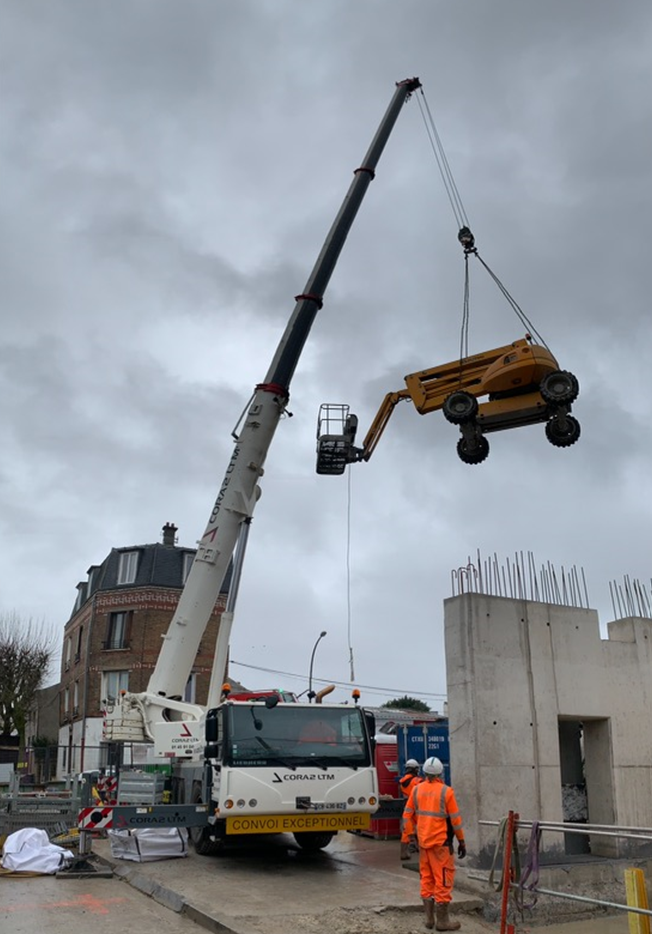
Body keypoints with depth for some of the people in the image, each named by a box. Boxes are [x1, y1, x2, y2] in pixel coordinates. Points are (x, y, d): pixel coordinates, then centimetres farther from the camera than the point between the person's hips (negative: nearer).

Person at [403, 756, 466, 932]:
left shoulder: (416, 789, 2)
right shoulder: (446, 791, -12)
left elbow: (407, 815, 6)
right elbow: (455, 819, -8)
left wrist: (412, 834, 15)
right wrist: (461, 841, 1)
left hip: (423, 841, 5)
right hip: (441, 842, -5)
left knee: (426, 879, 15)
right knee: (443, 879, 4)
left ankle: (429, 918, 23)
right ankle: (442, 920, 9)